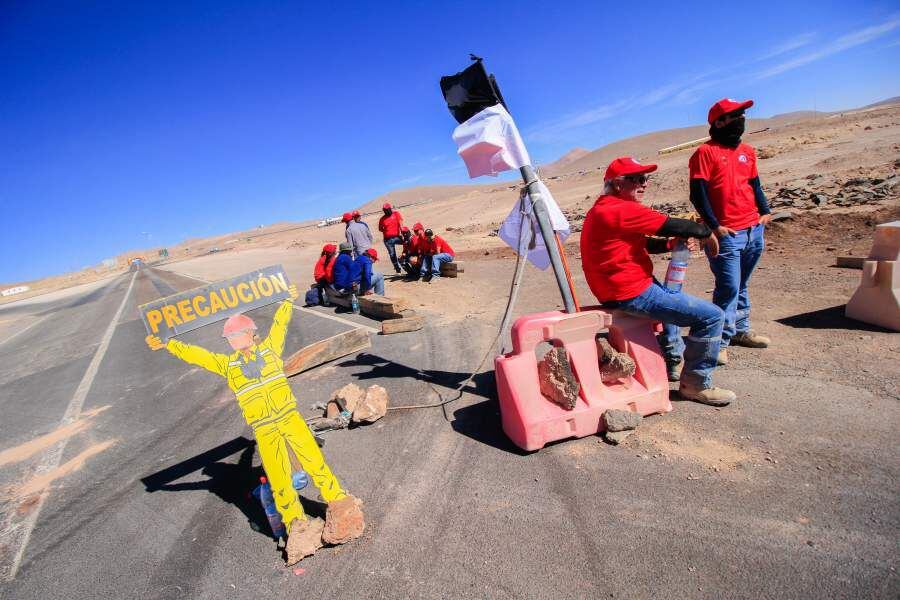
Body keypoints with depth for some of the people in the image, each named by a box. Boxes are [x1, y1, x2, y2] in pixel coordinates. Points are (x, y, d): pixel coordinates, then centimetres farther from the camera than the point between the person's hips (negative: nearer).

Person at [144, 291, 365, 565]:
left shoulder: (269, 348, 9)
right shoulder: (227, 363, 10)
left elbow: (279, 324, 18)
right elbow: (196, 354, 11)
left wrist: (288, 301, 27)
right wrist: (167, 345, 9)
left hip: (290, 417, 0)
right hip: (264, 430, 1)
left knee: (315, 462, -5)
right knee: (279, 479, 0)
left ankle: (340, 505, 5)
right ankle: (296, 524, 11)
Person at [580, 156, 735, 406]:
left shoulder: (603, 209, 15)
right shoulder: (622, 210, -18)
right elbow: (671, 225, -16)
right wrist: (706, 232, 3)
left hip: (619, 289, 11)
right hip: (633, 294, -11)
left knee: (676, 297, 36)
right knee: (712, 316, -9)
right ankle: (696, 384, 4)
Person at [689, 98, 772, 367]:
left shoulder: (747, 151, 16)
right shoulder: (706, 152, -5)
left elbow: (755, 185, 23)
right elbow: (698, 193, -11)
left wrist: (765, 212, 9)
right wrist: (714, 226, -15)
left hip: (754, 230, 7)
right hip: (726, 234, -7)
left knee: (741, 285, 16)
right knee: (729, 287, -9)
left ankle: (741, 330, 27)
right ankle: (720, 342, -1)